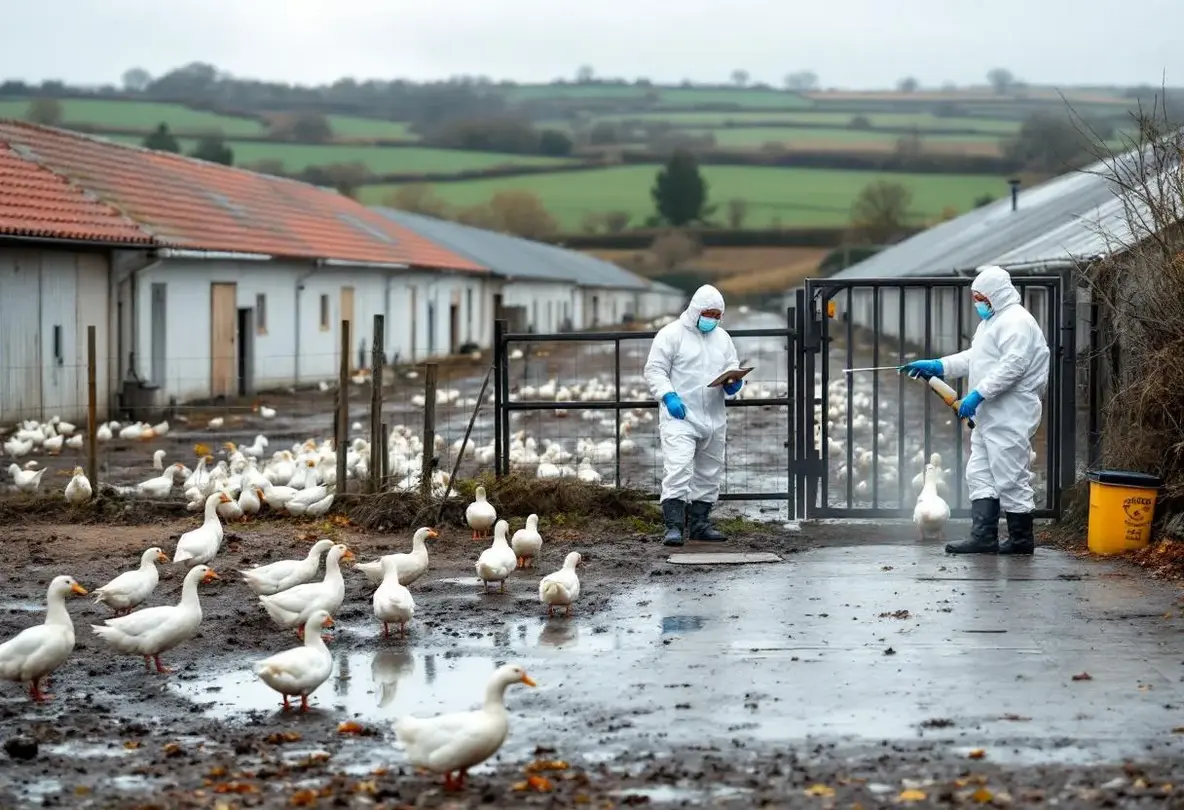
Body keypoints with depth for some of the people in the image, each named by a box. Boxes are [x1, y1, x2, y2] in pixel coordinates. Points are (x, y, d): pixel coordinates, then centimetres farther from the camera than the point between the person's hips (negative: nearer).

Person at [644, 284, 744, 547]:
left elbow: (732, 368, 20)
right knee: (678, 469, -18)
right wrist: (668, 395, -20)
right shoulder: (671, 334, -3)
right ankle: (673, 526, -20)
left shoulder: (722, 338, 16)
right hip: (679, 416, -7)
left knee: (709, 474, 12)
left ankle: (699, 523, 23)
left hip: (713, 419, 7)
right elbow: (655, 370, -6)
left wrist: (734, 384, -4)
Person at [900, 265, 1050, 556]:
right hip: (990, 414, 11)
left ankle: (1021, 538, 2)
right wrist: (937, 366, 16)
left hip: (1009, 416, -11)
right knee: (980, 474, 6)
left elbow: (1013, 365, -24)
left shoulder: (1017, 322, -13)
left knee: (1010, 475, -6)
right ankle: (983, 536, 4)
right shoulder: (992, 321, 22)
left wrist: (978, 393, -25)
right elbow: (973, 358, 26)